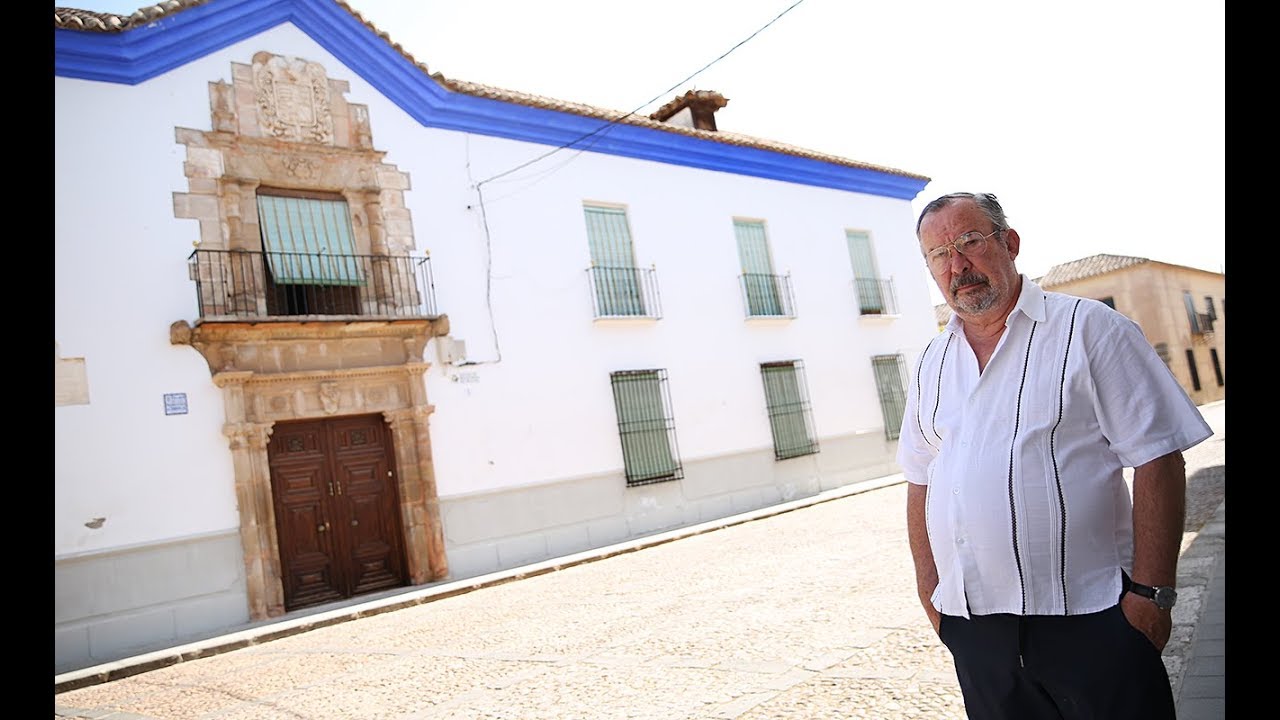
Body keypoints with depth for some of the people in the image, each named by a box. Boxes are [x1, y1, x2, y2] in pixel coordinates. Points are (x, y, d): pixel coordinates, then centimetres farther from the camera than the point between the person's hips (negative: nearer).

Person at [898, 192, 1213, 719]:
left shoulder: (1088, 329, -3)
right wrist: (930, 593, 8)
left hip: (1088, 620, -4)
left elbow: (1156, 458, -8)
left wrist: (1152, 592, -13)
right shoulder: (932, 365, 9)